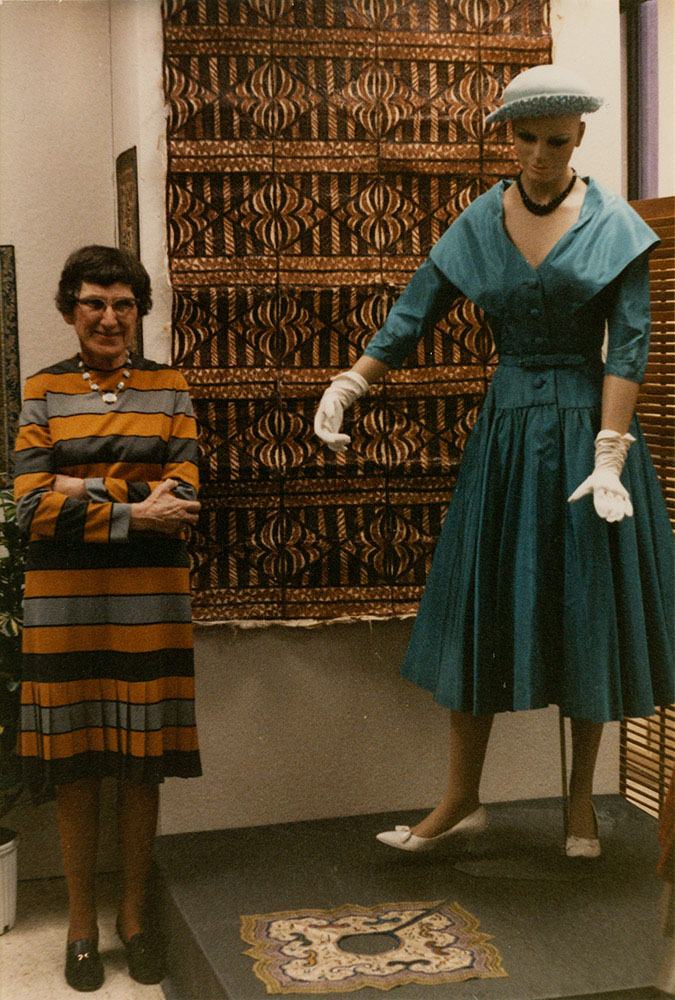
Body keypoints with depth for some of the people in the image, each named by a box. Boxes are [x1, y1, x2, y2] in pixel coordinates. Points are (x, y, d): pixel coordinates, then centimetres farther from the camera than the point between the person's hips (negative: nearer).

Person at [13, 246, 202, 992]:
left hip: (151, 596, 1)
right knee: (74, 767, 4)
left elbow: (182, 501, -5)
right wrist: (134, 511, -15)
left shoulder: (169, 389, 6)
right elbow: (31, 511, -7)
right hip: (64, 597, 0)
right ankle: (81, 925, 20)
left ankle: (134, 916, 24)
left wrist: (86, 490, -13)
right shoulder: (43, 391, 4)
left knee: (143, 765, 7)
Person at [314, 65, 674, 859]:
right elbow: (410, 319, 3)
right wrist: (344, 389, -8)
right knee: (481, 607, 2)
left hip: (584, 428, -2)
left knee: (587, 612, 4)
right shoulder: (477, 226, 5)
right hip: (504, 431, 2)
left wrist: (609, 455, -18)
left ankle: (581, 796, 21)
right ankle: (461, 799, 14)